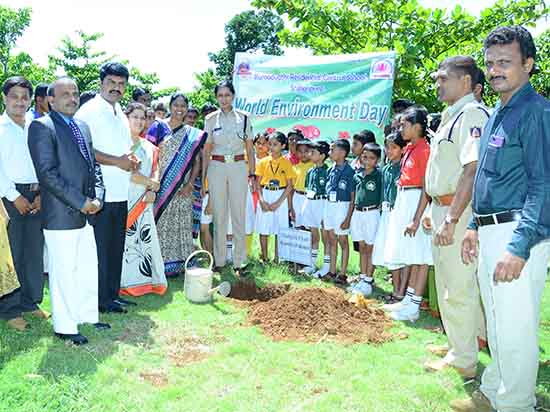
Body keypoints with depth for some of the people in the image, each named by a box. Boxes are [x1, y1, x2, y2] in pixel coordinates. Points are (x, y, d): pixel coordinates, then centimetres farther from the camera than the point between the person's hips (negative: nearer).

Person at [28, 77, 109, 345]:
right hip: (61, 215, -8)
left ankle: (87, 316, 32)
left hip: (86, 212, 8)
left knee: (88, 269, 16)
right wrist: (81, 202, -17)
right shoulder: (42, 127, -10)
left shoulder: (82, 127, 15)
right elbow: (47, 174, -18)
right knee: (63, 272, 3)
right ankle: (64, 326, 17)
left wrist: (97, 197, 0)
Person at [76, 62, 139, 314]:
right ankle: (101, 300, 11)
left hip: (120, 193, 8)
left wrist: (131, 162, 5)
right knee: (100, 248, 0)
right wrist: (117, 161, -18)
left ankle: (113, 293, 26)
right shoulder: (89, 111, -8)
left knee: (116, 247, 14)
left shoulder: (120, 114, 18)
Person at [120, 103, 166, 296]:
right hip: (124, 199, -6)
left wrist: (152, 191, -5)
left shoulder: (149, 147, 18)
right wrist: (148, 182, -10)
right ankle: (125, 282, 0)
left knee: (146, 238, 4)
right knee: (125, 238, -6)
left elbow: (155, 171, 13)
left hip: (144, 200, 6)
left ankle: (146, 278, 10)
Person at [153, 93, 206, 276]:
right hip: (161, 185, -2)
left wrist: (190, 184, -4)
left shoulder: (192, 134, 10)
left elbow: (196, 161, 8)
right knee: (161, 221, 0)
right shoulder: (158, 127, 3)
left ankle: (177, 262, 14)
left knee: (180, 223, 5)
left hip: (182, 188, 2)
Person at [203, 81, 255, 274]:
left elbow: (250, 148, 6)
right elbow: (206, 150, 6)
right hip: (216, 168, 1)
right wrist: (202, 176, 1)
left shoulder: (244, 118, 3)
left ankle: (239, 261, 10)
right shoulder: (210, 119, 5)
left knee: (239, 215, 1)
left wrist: (252, 173, 0)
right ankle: (219, 261, 15)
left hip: (238, 167, 0)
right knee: (219, 215, 5)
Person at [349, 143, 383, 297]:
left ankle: (369, 280, 8)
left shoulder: (379, 174, -9)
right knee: (362, 247, 12)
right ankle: (362, 277, 20)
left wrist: (379, 206, -14)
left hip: (372, 214, -6)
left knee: (370, 248, 2)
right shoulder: (357, 174, 8)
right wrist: (353, 210, 13)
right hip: (357, 213, 6)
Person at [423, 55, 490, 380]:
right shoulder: (451, 116, 17)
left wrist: (451, 219, -28)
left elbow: (472, 171, -25)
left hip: (459, 209, -10)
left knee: (458, 286, -1)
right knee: (451, 282, 20)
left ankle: (464, 360, 13)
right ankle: (461, 343, 37)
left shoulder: (472, 114, -15)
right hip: (443, 207, 10)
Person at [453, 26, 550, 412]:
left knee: (516, 329, -2)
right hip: (490, 233, 10)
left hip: (518, 234, -10)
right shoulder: (496, 114, 16)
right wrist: (475, 227, 19)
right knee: (496, 323, 20)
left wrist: (519, 247, -26)